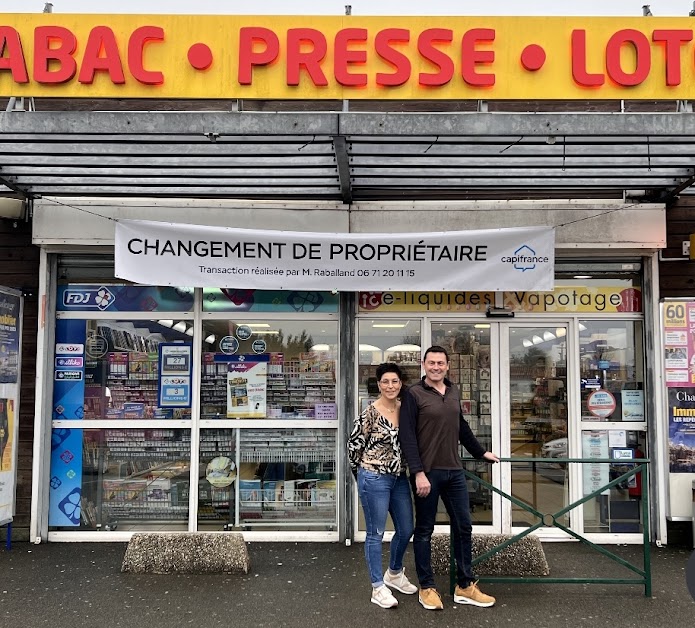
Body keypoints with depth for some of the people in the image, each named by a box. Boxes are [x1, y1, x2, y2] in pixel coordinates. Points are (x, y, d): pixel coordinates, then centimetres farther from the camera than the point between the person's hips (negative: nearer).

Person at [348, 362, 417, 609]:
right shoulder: (370, 413, -14)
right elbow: (353, 444, -8)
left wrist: (407, 468, 14)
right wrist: (364, 472, 3)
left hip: (399, 478, 7)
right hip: (374, 478, -7)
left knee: (406, 530, 15)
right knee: (376, 533, 3)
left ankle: (394, 574, 39)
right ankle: (378, 588, 15)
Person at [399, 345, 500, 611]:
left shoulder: (453, 392, 10)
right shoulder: (414, 394, -7)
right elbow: (407, 437, -12)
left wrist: (481, 452, 29)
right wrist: (418, 473, -18)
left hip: (454, 471, 6)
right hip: (427, 472, -6)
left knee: (463, 527, 9)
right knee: (424, 531, 6)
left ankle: (465, 586, 21)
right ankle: (427, 588, 18)